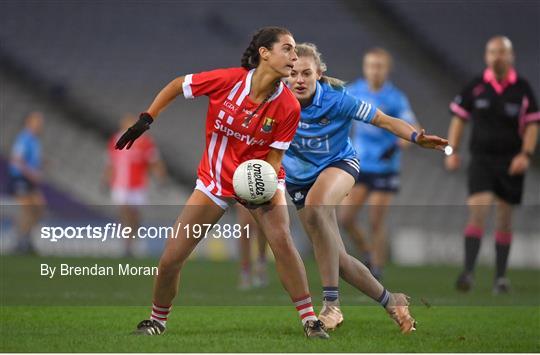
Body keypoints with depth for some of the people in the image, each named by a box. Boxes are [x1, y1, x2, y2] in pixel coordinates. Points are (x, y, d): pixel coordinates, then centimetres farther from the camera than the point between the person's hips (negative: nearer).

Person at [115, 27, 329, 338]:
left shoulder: (288, 107, -18)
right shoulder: (227, 80, -21)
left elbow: (274, 156, -10)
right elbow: (177, 86, -4)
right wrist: (146, 120, -7)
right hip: (215, 180, 1)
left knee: (282, 240, -28)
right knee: (171, 258, -2)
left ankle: (310, 320, -16)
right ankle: (158, 320, 26)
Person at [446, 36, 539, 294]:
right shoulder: (475, 88, 1)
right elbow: (458, 119, 9)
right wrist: (452, 151, 1)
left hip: (511, 163, 1)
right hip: (481, 159, -1)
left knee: (504, 221, 7)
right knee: (477, 212, -17)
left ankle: (501, 277, 17)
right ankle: (468, 272, -22)